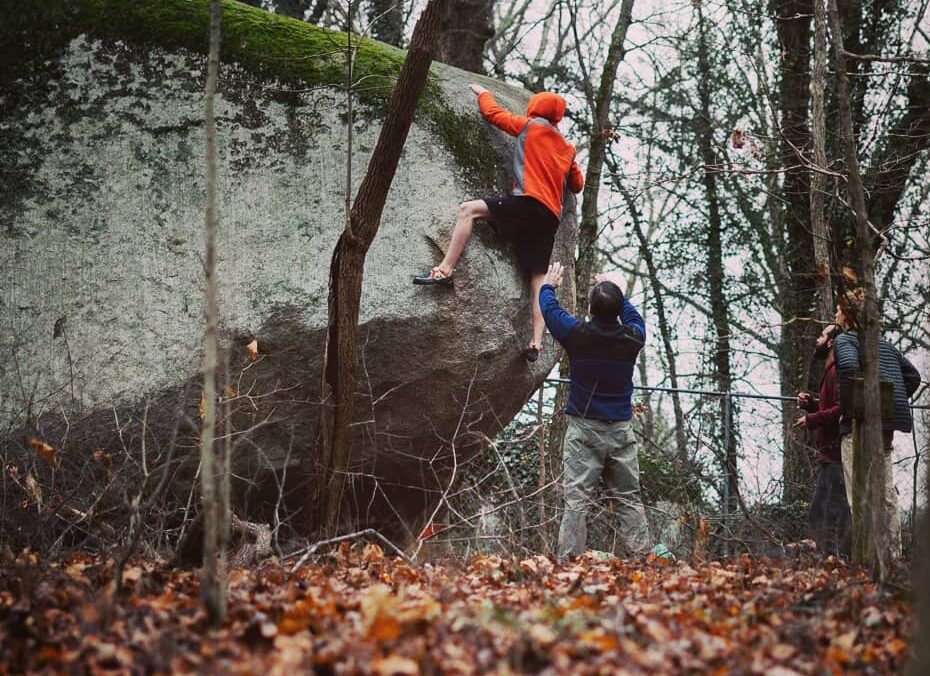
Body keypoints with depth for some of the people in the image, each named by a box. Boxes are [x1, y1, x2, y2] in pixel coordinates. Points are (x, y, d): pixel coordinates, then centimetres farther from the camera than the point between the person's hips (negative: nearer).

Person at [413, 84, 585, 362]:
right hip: (551, 218, 7)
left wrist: (482, 92, 38)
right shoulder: (567, 149, 24)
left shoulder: (530, 126, 9)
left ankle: (445, 270, -18)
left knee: (469, 209, -6)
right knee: (538, 280, 4)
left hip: (529, 202, -7)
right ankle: (536, 343, -3)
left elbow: (493, 113, 18)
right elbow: (577, 185, 34)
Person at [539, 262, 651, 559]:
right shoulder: (632, 339, -3)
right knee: (629, 499, 6)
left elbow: (550, 310, 10)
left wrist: (548, 286, 30)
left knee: (575, 499, -7)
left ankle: (568, 560, -13)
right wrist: (614, 292, 36)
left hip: (583, 429, -2)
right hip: (621, 431, 2)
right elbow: (634, 317, 22)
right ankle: (641, 556, 3)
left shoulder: (578, 335, -9)